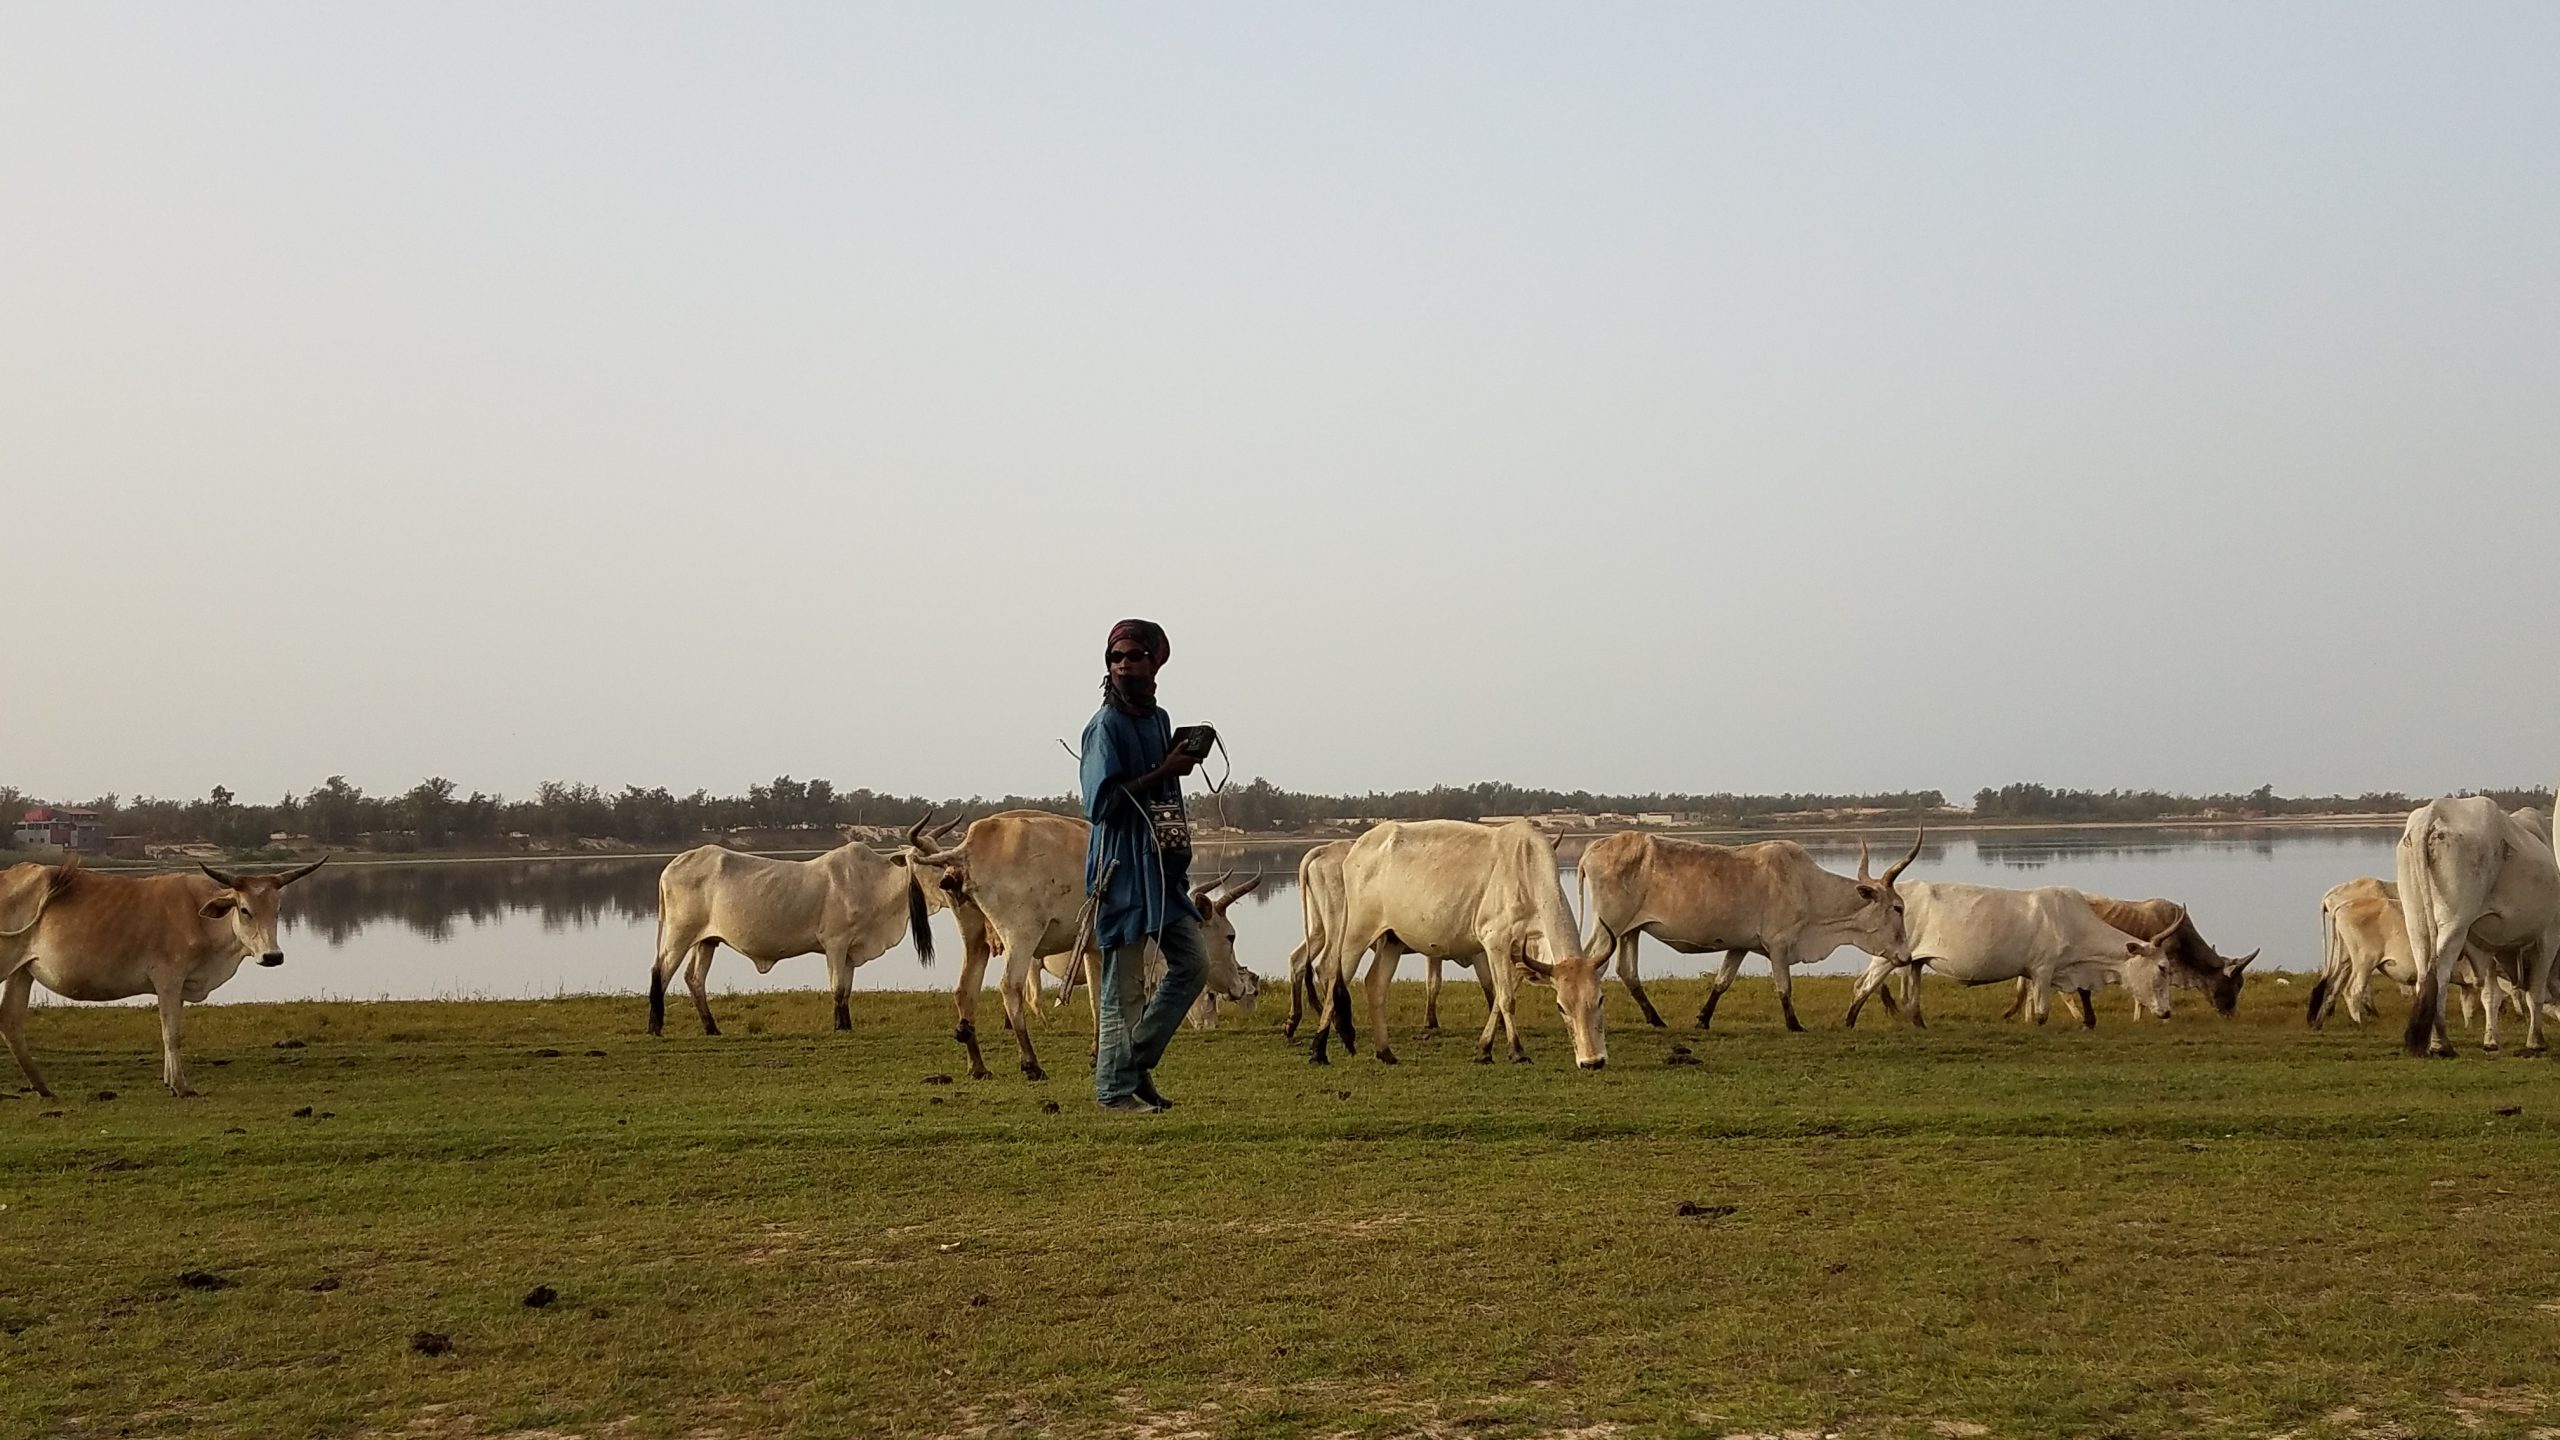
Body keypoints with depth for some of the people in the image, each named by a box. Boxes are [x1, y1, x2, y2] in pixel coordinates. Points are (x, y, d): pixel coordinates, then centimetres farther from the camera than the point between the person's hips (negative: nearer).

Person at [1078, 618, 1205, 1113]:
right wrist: (1163, 772, -19)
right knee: (1124, 983, -4)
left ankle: (1135, 1058, 20)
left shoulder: (1158, 719, 13)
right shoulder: (1107, 727, -11)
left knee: (1192, 964, 9)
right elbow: (1102, 803, -19)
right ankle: (1116, 1089, 5)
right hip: (1123, 868, -8)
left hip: (1163, 866, 8)